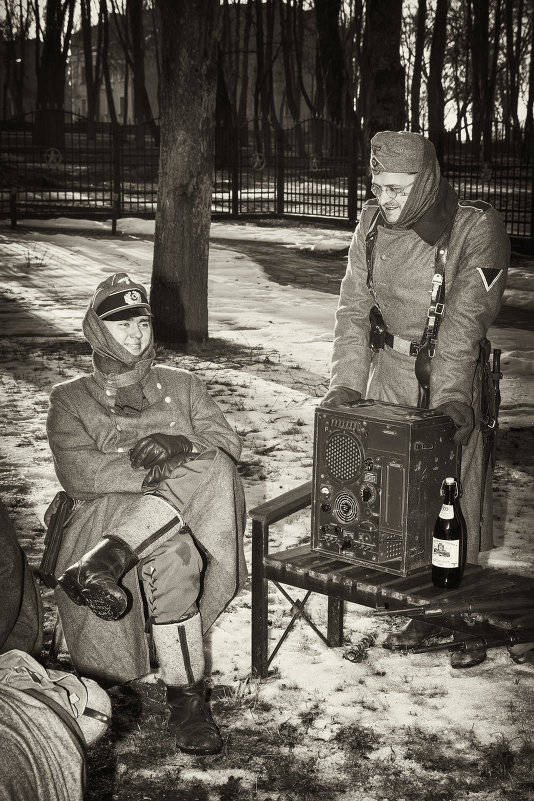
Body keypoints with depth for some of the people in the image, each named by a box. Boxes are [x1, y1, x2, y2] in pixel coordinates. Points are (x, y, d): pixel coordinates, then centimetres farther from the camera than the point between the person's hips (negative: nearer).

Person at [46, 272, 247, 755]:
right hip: (104, 517, -2)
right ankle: (186, 699, -38)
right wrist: (158, 468, -16)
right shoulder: (71, 399, 17)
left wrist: (181, 446, -15)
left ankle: (97, 567, -46)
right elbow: (78, 474, -2)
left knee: (210, 469, -37)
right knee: (170, 553, -41)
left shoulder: (182, 386, 25)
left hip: (188, 521, 2)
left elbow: (228, 445, 10)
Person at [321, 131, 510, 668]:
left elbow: (466, 318, -20)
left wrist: (451, 397, -29)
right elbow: (354, 306, 0)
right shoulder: (373, 223, 2)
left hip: (450, 374, -4)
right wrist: (346, 382, -11)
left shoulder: (477, 228, -13)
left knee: (454, 499, -2)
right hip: (387, 372, 5)